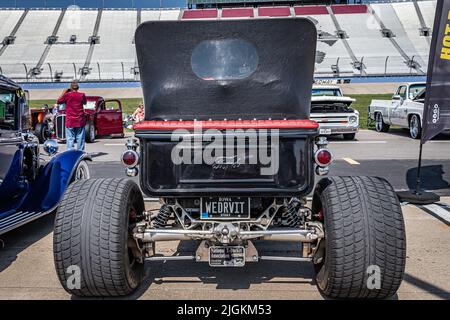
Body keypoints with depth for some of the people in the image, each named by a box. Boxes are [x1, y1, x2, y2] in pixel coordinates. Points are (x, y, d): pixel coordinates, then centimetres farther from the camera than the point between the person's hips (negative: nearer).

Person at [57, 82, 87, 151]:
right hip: (80, 121, 2)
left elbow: (58, 102, 9)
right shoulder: (82, 95, 0)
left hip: (70, 121, -1)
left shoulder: (67, 95, -5)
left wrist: (63, 93, 15)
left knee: (70, 138, 0)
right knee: (80, 139, 7)